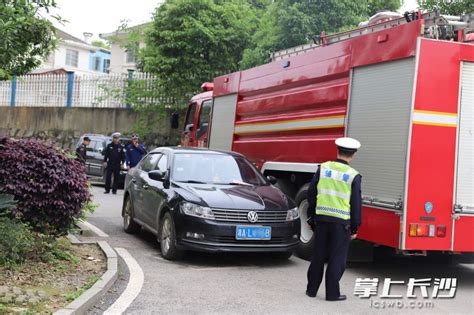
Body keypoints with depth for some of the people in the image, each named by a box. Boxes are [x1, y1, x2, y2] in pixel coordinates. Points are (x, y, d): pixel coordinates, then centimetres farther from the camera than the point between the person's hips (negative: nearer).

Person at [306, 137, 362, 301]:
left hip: (322, 218, 3)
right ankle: (332, 293, 7)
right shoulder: (353, 176, -6)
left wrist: (312, 217, 14)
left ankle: (312, 289, 20)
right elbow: (356, 204, -4)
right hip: (341, 222, -3)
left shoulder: (323, 168, 2)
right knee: (337, 259, 5)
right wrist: (355, 228, 4)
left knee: (318, 255, 13)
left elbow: (311, 195, 5)